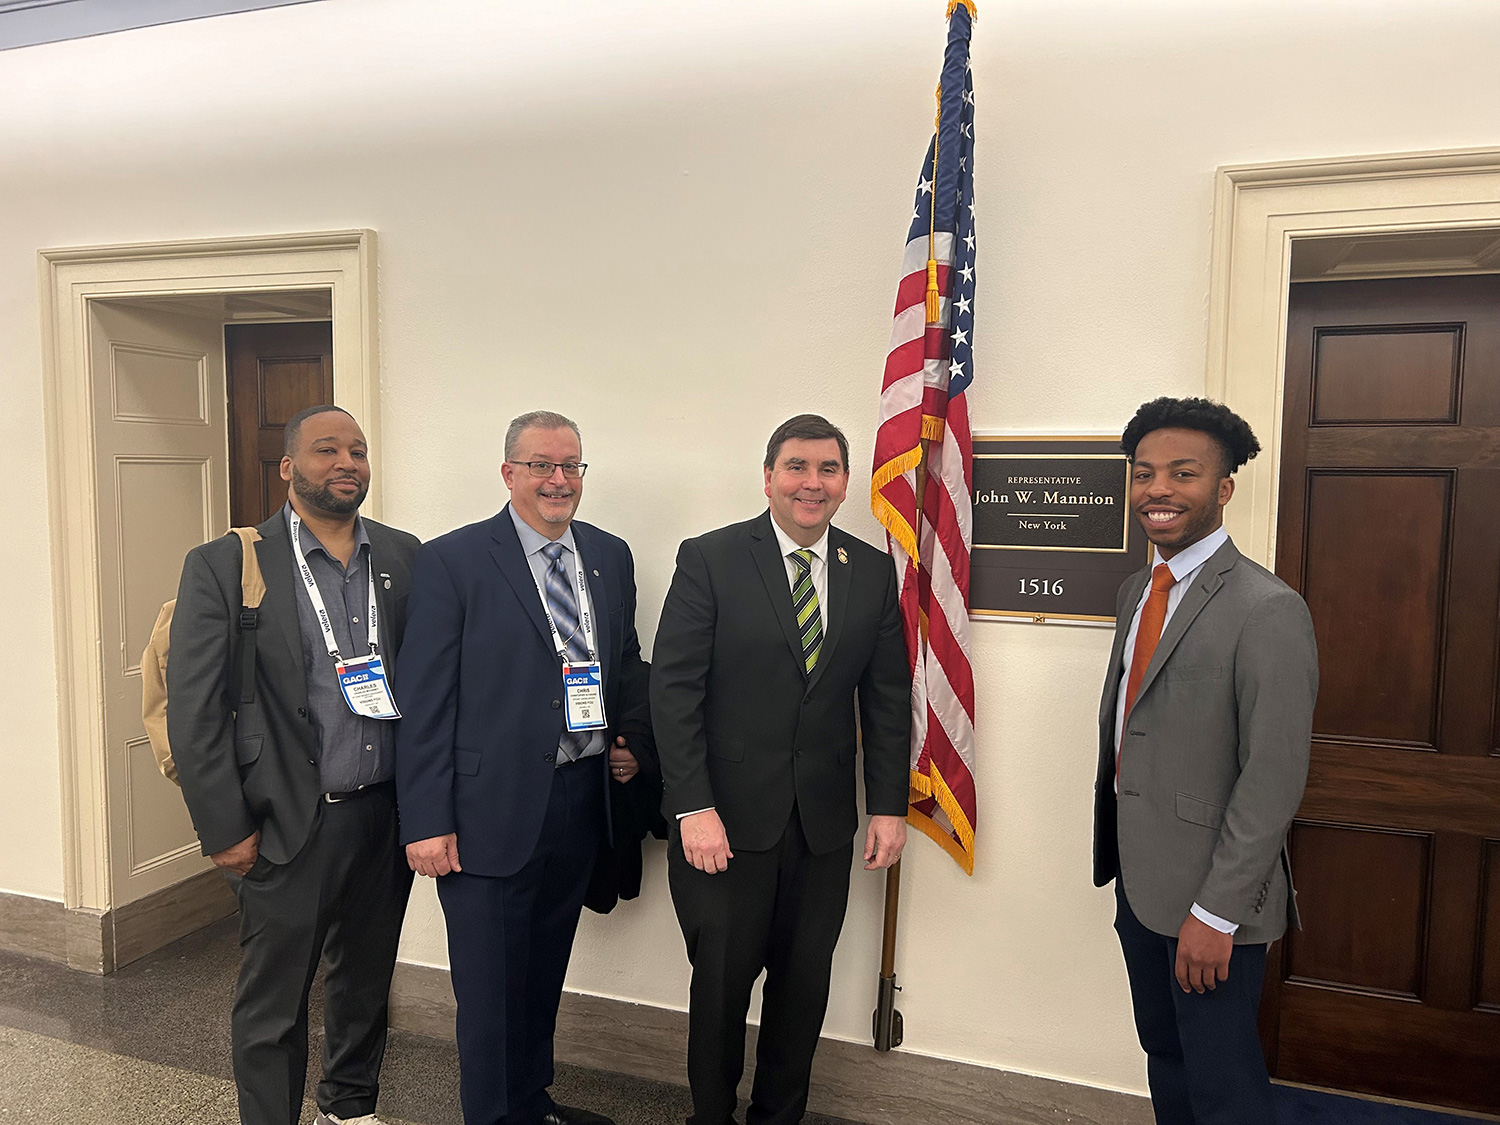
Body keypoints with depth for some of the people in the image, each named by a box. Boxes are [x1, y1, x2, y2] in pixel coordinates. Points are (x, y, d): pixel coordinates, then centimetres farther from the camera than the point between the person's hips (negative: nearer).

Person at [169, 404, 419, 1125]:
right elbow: (194, 711, -8)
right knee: (272, 1004, 10)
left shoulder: (405, 558, 2)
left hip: (388, 817, 4)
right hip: (291, 825, -4)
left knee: (366, 979, 21)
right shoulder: (223, 566, -8)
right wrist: (225, 829, -8)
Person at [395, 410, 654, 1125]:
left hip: (584, 800, 6)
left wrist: (634, 742, 2)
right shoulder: (451, 562, -9)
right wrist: (426, 821, -14)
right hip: (492, 810, -5)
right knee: (490, 984, 8)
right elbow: (423, 702, -11)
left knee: (545, 970, 22)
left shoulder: (611, 557, 8)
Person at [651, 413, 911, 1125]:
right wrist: (694, 808, -16)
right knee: (721, 982, 12)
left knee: (804, 985, 15)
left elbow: (887, 697, 7)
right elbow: (673, 688, -11)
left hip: (824, 824, 3)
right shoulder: (709, 559, -7)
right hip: (726, 818, -3)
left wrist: (889, 805, 2)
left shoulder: (873, 572, 4)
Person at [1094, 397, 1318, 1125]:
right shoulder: (1136, 592, 7)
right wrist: (1114, 851, 12)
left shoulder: (1266, 611, -20)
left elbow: (1273, 779, -21)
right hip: (1139, 875, 7)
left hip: (1208, 895, -7)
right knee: (1163, 1053, 23)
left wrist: (1216, 912, -19)